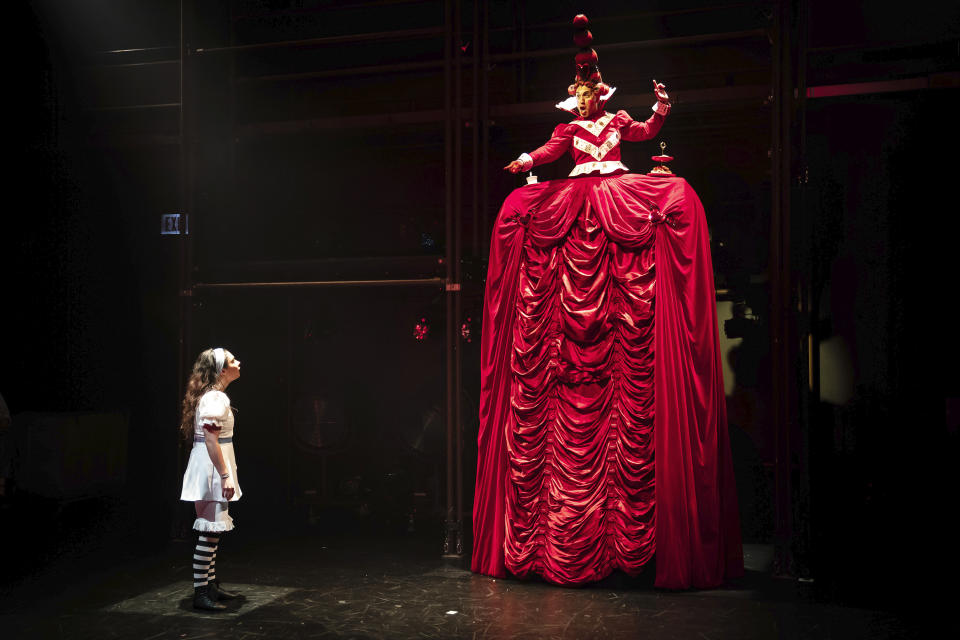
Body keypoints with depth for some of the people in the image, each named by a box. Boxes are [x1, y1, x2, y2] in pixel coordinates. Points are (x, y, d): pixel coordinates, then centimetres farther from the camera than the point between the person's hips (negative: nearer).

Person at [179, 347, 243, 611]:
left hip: (211, 468, 11)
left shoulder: (213, 396, 15)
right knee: (210, 530, -8)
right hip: (212, 469, -11)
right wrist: (225, 476, -24)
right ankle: (200, 592, -4)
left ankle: (211, 584, 25)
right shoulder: (215, 398, -17)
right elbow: (211, 439, -23)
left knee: (213, 530, 16)